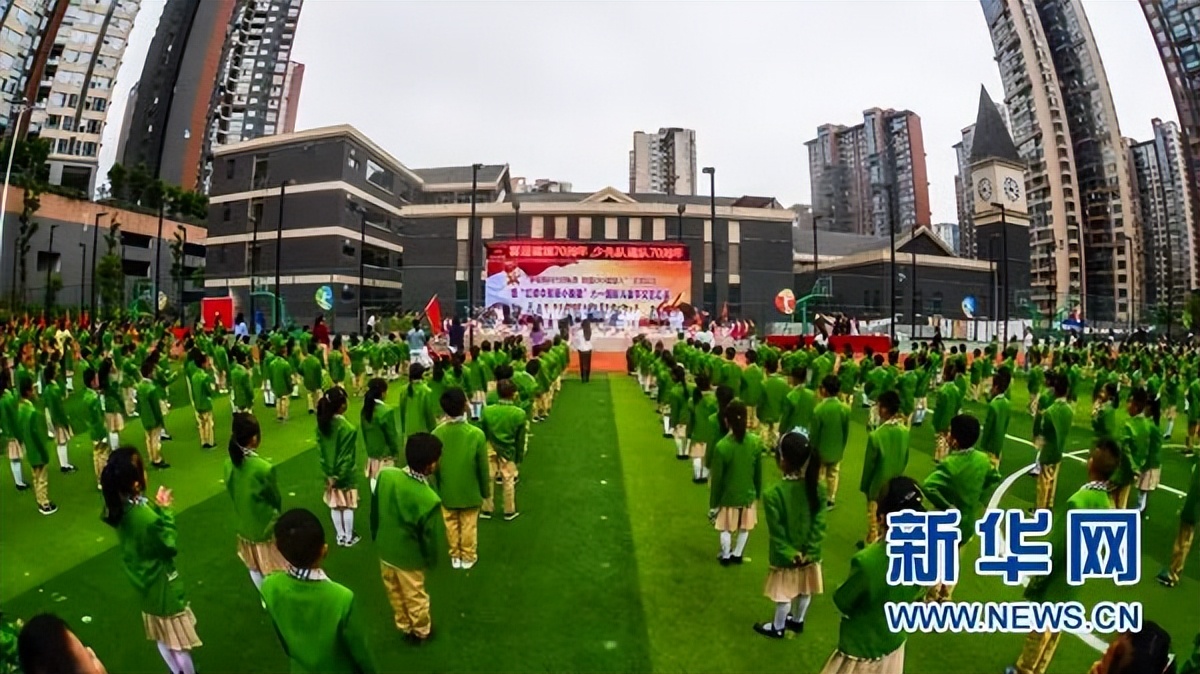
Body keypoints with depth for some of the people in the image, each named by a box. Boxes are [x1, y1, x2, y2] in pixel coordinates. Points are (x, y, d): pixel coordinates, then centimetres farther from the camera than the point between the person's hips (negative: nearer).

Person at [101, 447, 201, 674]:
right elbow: (169, 546, -22)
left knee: (162, 637, 26)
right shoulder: (146, 517, -36)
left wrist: (156, 506, -7)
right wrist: (165, 511, -21)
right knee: (178, 641, 14)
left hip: (145, 580, 8)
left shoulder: (118, 508, -11)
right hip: (162, 585, -8)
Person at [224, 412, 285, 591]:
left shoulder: (229, 463, -13)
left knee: (254, 568, 25)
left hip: (244, 527, 7)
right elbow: (276, 500, -15)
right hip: (266, 529, -6)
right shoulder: (264, 468, -32)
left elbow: (232, 493, 4)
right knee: (273, 573, 13)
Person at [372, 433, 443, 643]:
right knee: (415, 598, 22)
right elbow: (428, 537, -19)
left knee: (394, 593, 28)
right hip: (409, 557, -5)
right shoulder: (429, 499, -36)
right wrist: (432, 560, 2)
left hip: (385, 549, 5)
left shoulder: (385, 474, -22)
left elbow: (374, 511, -5)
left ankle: (404, 626, 51)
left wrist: (376, 536, 14)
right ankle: (421, 632, 46)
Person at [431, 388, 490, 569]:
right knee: (468, 525, 18)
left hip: (447, 492, 2)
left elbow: (434, 467, -5)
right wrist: (486, 490, 4)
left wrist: (436, 490, 11)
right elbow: (483, 467, -13)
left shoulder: (437, 434, -18)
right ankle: (468, 557, 34)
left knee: (452, 525, 21)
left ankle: (455, 556, 37)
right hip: (470, 491, -2)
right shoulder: (477, 434, -25)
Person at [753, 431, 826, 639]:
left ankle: (778, 628, 38)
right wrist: (809, 550, -10)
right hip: (809, 555, 4)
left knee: (784, 594, 17)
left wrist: (789, 553, -12)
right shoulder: (818, 489, -14)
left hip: (785, 557, -4)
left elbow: (777, 533, -22)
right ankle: (797, 621, 48)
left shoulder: (773, 494, -28)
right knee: (804, 591, 25)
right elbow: (820, 524, -12)